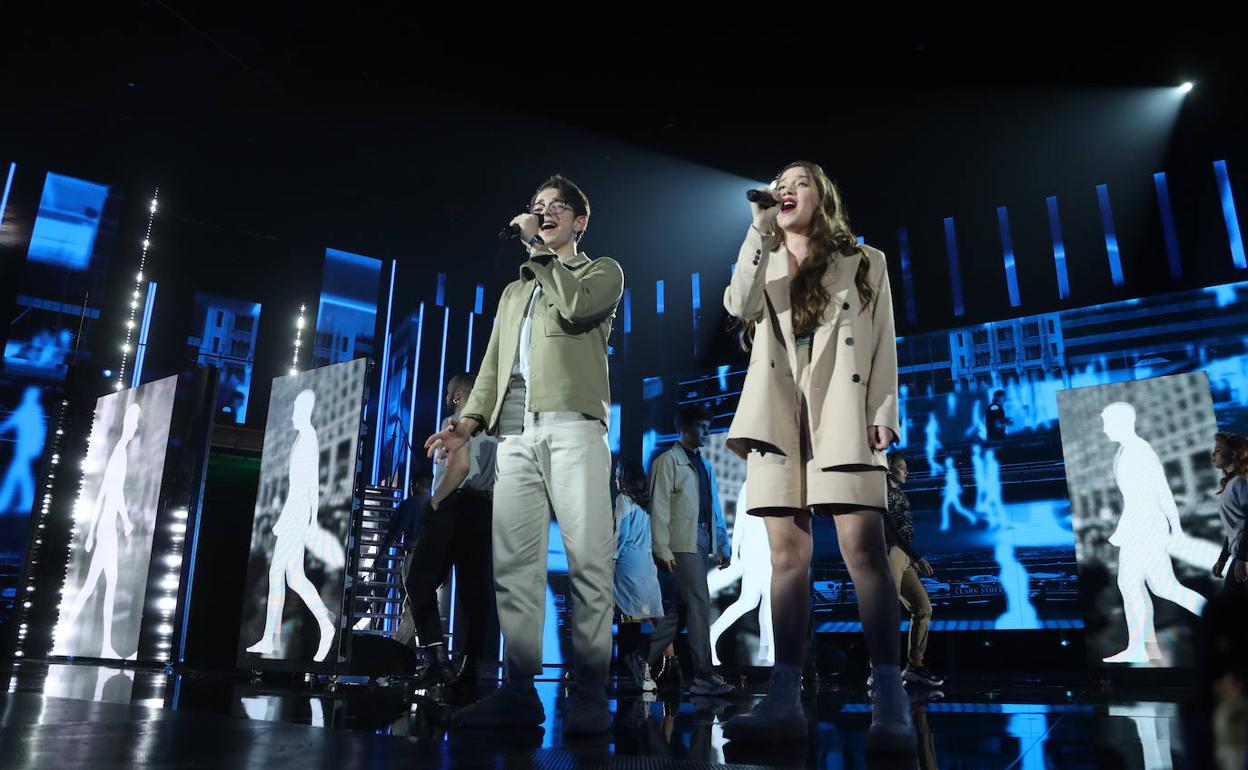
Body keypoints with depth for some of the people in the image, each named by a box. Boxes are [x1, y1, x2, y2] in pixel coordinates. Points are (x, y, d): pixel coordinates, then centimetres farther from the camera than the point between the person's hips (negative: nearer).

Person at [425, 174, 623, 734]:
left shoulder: (602, 271, 16)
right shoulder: (515, 289, 31)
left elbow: (576, 307, -8)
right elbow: (493, 364, 23)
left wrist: (539, 250, 3)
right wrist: (470, 419, 7)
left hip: (573, 426, -5)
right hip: (516, 432, 5)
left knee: (587, 559, -10)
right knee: (513, 564, -3)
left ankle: (590, 692, -6)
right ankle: (520, 691, 2)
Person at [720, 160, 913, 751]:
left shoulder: (865, 263, 16)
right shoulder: (765, 264, 23)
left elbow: (883, 345, 8)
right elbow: (740, 306, 0)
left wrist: (885, 410, -5)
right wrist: (760, 228, 0)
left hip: (842, 411, -2)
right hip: (777, 413, 3)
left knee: (863, 548, -14)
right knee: (786, 552, -2)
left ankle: (890, 703, -11)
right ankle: (784, 700, -2)